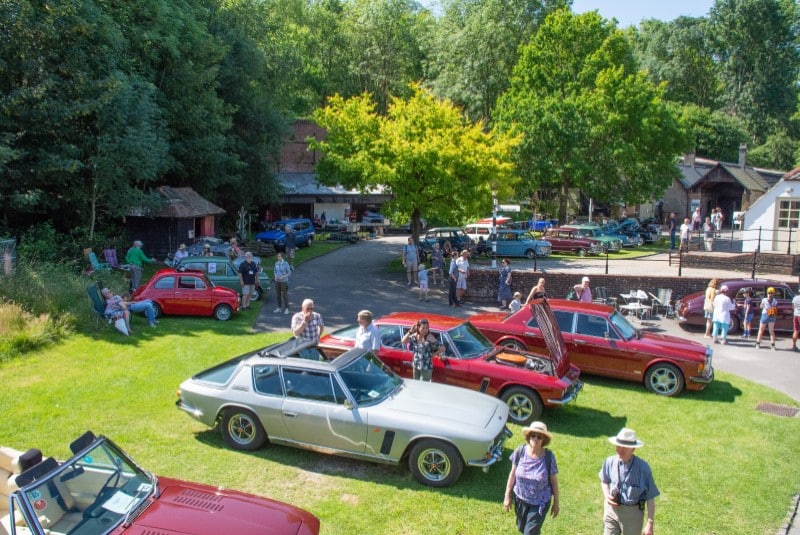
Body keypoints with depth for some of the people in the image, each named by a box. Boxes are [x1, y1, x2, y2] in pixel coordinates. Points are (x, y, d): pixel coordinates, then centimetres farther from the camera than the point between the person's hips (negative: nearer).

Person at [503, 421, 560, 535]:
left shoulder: (549, 457, -21)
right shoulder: (520, 452, -16)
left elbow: (554, 481, -9)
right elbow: (513, 474, -4)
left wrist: (556, 503, 0)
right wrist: (507, 496, 1)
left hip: (540, 503, -3)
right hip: (520, 499, 3)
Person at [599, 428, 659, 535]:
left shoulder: (643, 467, -18)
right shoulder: (610, 462, -9)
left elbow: (650, 498, -13)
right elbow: (604, 481, 12)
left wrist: (650, 523, -14)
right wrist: (606, 495, -7)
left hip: (633, 512, -2)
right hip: (612, 509, 3)